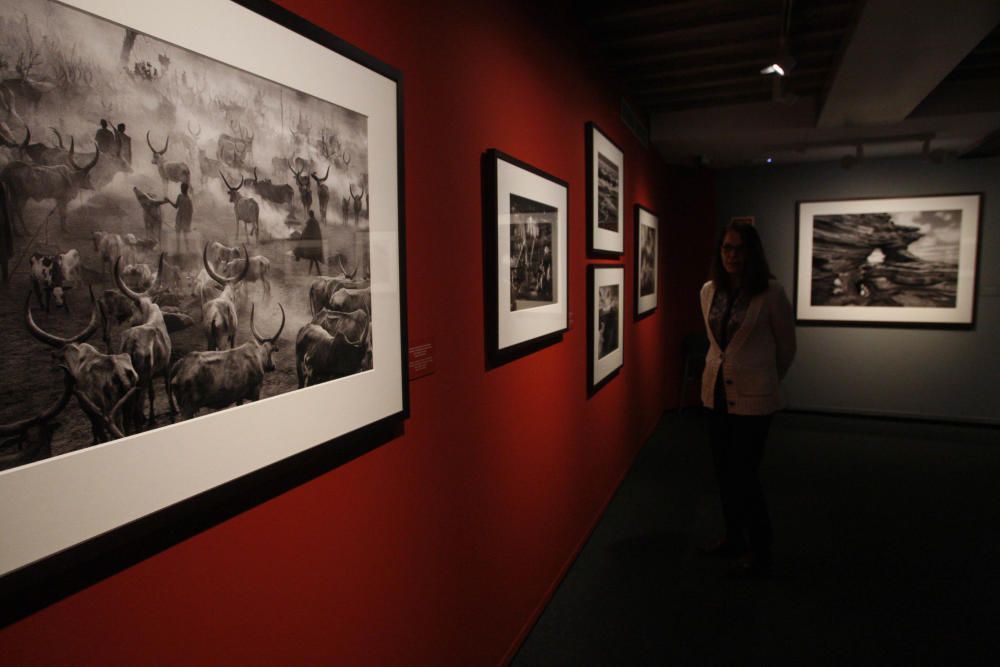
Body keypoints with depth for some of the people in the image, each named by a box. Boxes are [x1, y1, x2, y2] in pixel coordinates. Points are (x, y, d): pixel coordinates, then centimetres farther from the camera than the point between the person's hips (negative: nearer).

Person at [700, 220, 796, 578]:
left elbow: (786, 348, 1)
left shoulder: (770, 293, -12)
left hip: (752, 396, -5)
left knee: (744, 474, 0)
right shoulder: (708, 291, 3)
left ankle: (760, 554, 18)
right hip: (716, 391, 5)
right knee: (723, 470, 15)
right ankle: (734, 537, 34)